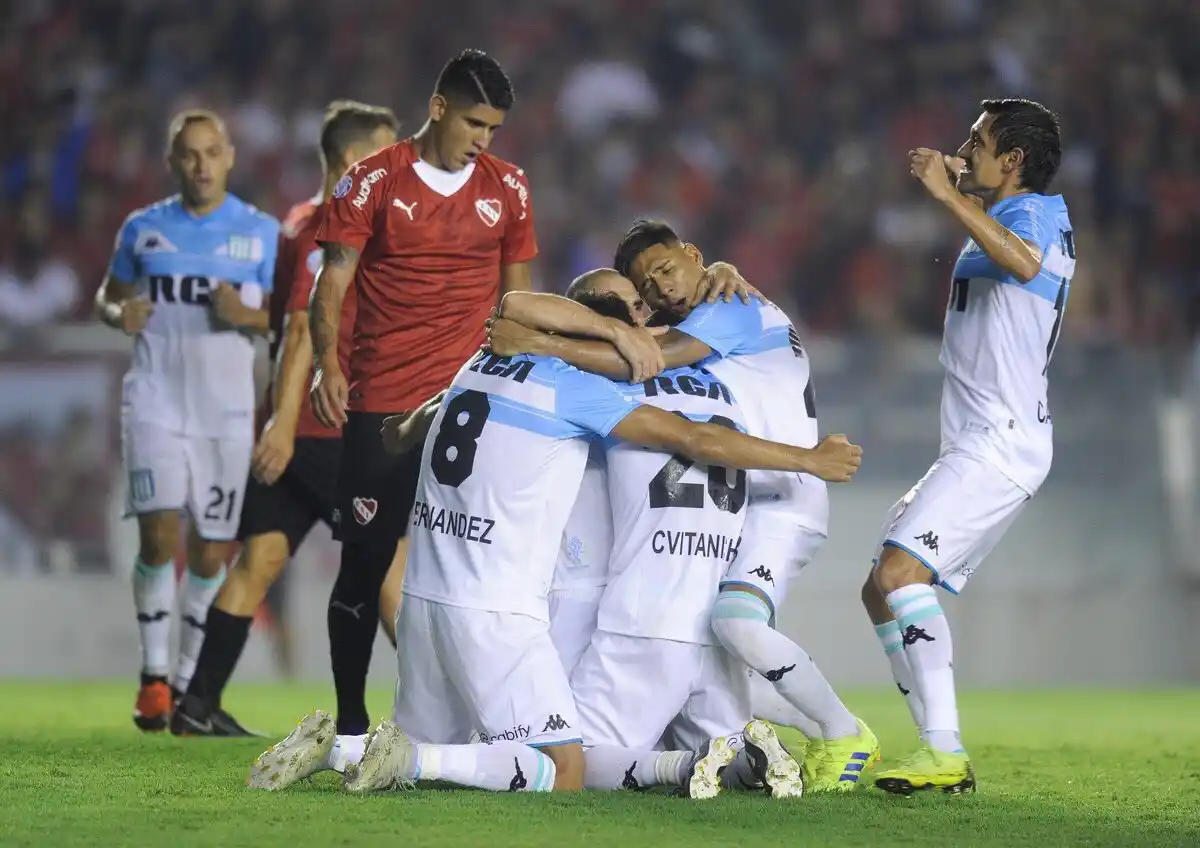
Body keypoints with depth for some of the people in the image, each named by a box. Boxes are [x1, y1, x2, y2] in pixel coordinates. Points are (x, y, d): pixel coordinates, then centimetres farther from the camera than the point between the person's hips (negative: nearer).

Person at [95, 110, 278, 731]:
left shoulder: (262, 233, 4)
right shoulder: (143, 229, 7)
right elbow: (107, 296, 19)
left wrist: (248, 316, -17)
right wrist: (119, 314, -5)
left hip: (227, 412, 0)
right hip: (155, 403, 0)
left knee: (212, 551, 2)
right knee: (160, 536, -14)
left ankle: (189, 680, 17)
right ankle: (153, 675, 1)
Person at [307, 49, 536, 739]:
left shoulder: (507, 188, 10)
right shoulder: (374, 181, 0)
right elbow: (333, 281, -2)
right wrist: (328, 364, -17)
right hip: (381, 408, -2)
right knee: (366, 562, 1)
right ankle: (351, 721, 9)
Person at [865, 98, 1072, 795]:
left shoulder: (1038, 211, -8)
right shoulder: (1008, 218, 22)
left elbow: (1024, 262, -35)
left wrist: (951, 196, -33)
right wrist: (962, 195, 41)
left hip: (1003, 441, -11)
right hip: (981, 446, 11)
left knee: (900, 573, -25)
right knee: (881, 592, 10)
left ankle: (945, 753, -31)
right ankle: (941, 754, 8)